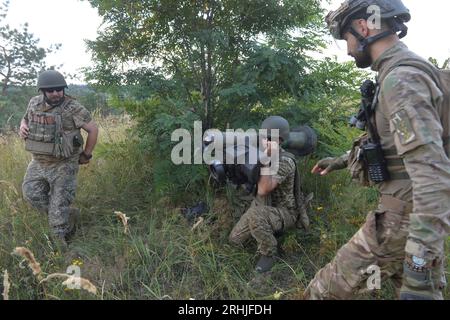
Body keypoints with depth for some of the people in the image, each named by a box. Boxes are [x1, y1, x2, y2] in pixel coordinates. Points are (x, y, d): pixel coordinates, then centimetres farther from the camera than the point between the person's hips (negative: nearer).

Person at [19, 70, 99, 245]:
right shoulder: (34, 103, 0)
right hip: (39, 162, 6)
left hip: (64, 164, -6)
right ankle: (69, 215, 20)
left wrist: (86, 154, -5)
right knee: (32, 194, 0)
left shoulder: (72, 107, -18)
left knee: (59, 204, -3)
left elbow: (93, 129, -12)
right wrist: (22, 126, -4)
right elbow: (26, 119, 20)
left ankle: (59, 243, 13)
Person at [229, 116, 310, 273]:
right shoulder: (260, 151, -3)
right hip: (262, 208, 7)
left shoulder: (286, 162, -26)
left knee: (255, 214, -37)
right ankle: (269, 228, 22)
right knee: (235, 239, 3)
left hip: (284, 212, -7)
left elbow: (263, 190, -34)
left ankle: (269, 252, -13)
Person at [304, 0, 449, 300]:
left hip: (405, 218, -10)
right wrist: (341, 160, 34)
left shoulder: (401, 78, -21)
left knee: (332, 285, 4)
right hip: (415, 216, 10)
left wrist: (420, 262, -32)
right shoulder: (403, 72, 12)